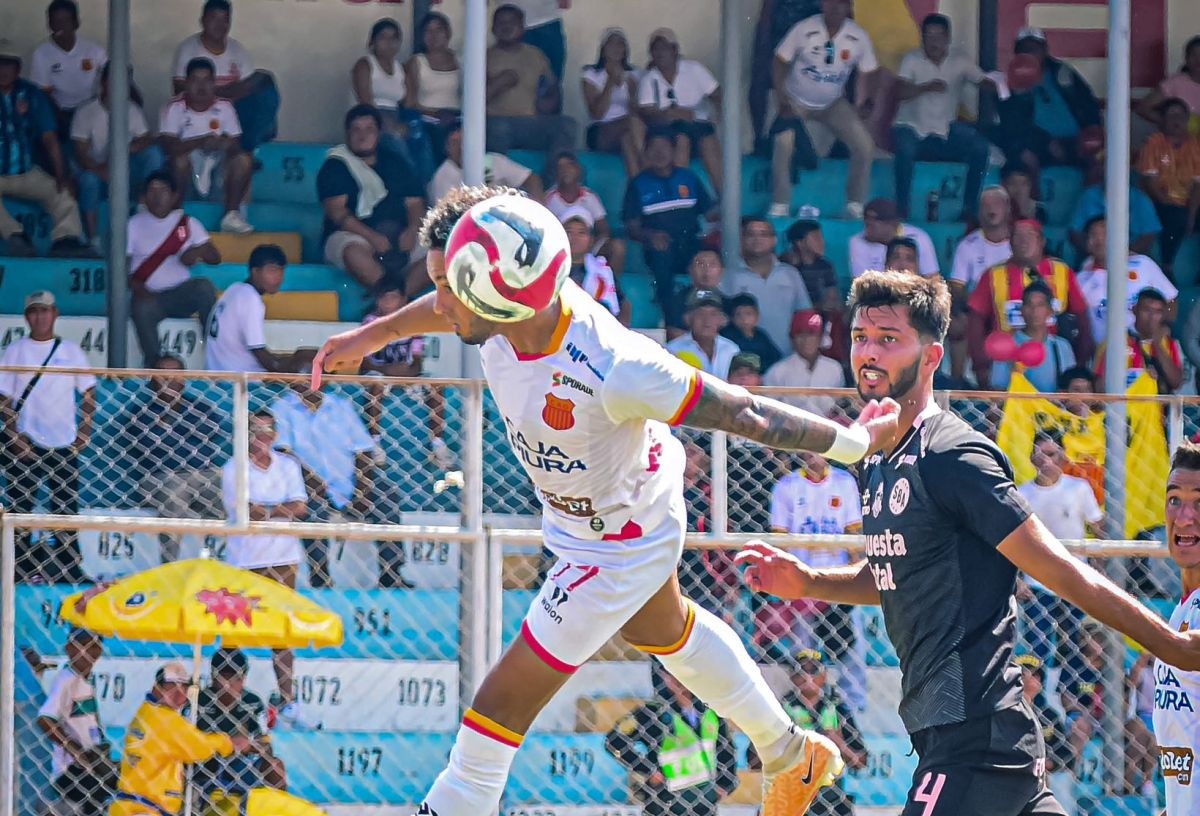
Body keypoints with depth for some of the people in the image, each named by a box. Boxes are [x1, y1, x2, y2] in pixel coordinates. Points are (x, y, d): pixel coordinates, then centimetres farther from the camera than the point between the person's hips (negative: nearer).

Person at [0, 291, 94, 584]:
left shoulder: (71, 350, 6)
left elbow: (88, 391, 10)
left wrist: (85, 431, 0)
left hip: (64, 445, 1)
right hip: (25, 446, -1)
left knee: (66, 508, 3)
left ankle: (69, 571, 8)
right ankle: (25, 570, 2)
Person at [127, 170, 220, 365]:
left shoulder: (187, 223, 10)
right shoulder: (134, 225, 6)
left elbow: (215, 257, 7)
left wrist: (198, 252, -17)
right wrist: (138, 289, -19)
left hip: (181, 294, 2)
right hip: (150, 296, -2)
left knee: (204, 287, -29)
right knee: (143, 309, -36)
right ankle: (153, 367, -32)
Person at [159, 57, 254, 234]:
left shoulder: (224, 107, 3)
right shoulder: (175, 108, -6)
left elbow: (236, 144, -1)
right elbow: (168, 145, -18)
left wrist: (223, 144, -26)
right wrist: (200, 143, -29)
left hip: (217, 170, 3)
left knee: (244, 159, -21)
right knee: (180, 159, -36)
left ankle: (232, 214, -16)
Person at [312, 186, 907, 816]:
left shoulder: (613, 372, -45)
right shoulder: (506, 305, -25)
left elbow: (745, 415, -34)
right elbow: (454, 310, 3)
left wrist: (857, 444, -24)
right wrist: (372, 335, 16)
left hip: (616, 549, -8)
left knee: (504, 704, -5)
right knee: (664, 631, 32)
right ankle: (792, 757, 53)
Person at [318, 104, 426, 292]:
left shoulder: (394, 163, 19)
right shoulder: (335, 167, 6)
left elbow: (415, 203, 12)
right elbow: (337, 211, -7)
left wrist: (412, 230, -11)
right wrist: (372, 237, -21)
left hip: (399, 239, 4)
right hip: (351, 236, -4)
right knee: (355, 252, -40)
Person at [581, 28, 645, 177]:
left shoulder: (632, 74, 18)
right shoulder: (591, 74, 8)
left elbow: (639, 111, 7)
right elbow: (597, 114, -6)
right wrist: (611, 81, -9)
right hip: (600, 134, -3)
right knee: (633, 121, -34)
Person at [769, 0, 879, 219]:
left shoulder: (859, 37, -12)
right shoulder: (803, 30, -19)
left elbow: (865, 74, 1)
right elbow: (780, 62, -11)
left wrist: (860, 106, -12)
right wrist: (781, 99, -19)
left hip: (833, 104, 3)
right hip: (797, 102, -3)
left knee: (865, 145, -12)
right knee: (783, 143, -28)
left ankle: (855, 206, 1)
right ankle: (780, 206, -17)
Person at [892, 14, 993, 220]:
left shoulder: (959, 62, 2)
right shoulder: (912, 60, -3)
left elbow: (985, 82, -10)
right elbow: (900, 92, -17)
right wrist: (927, 87, -34)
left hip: (945, 131, 3)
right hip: (912, 129, -3)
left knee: (981, 148, -17)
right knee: (905, 149, -35)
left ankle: (969, 209, -9)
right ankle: (901, 210, -24)